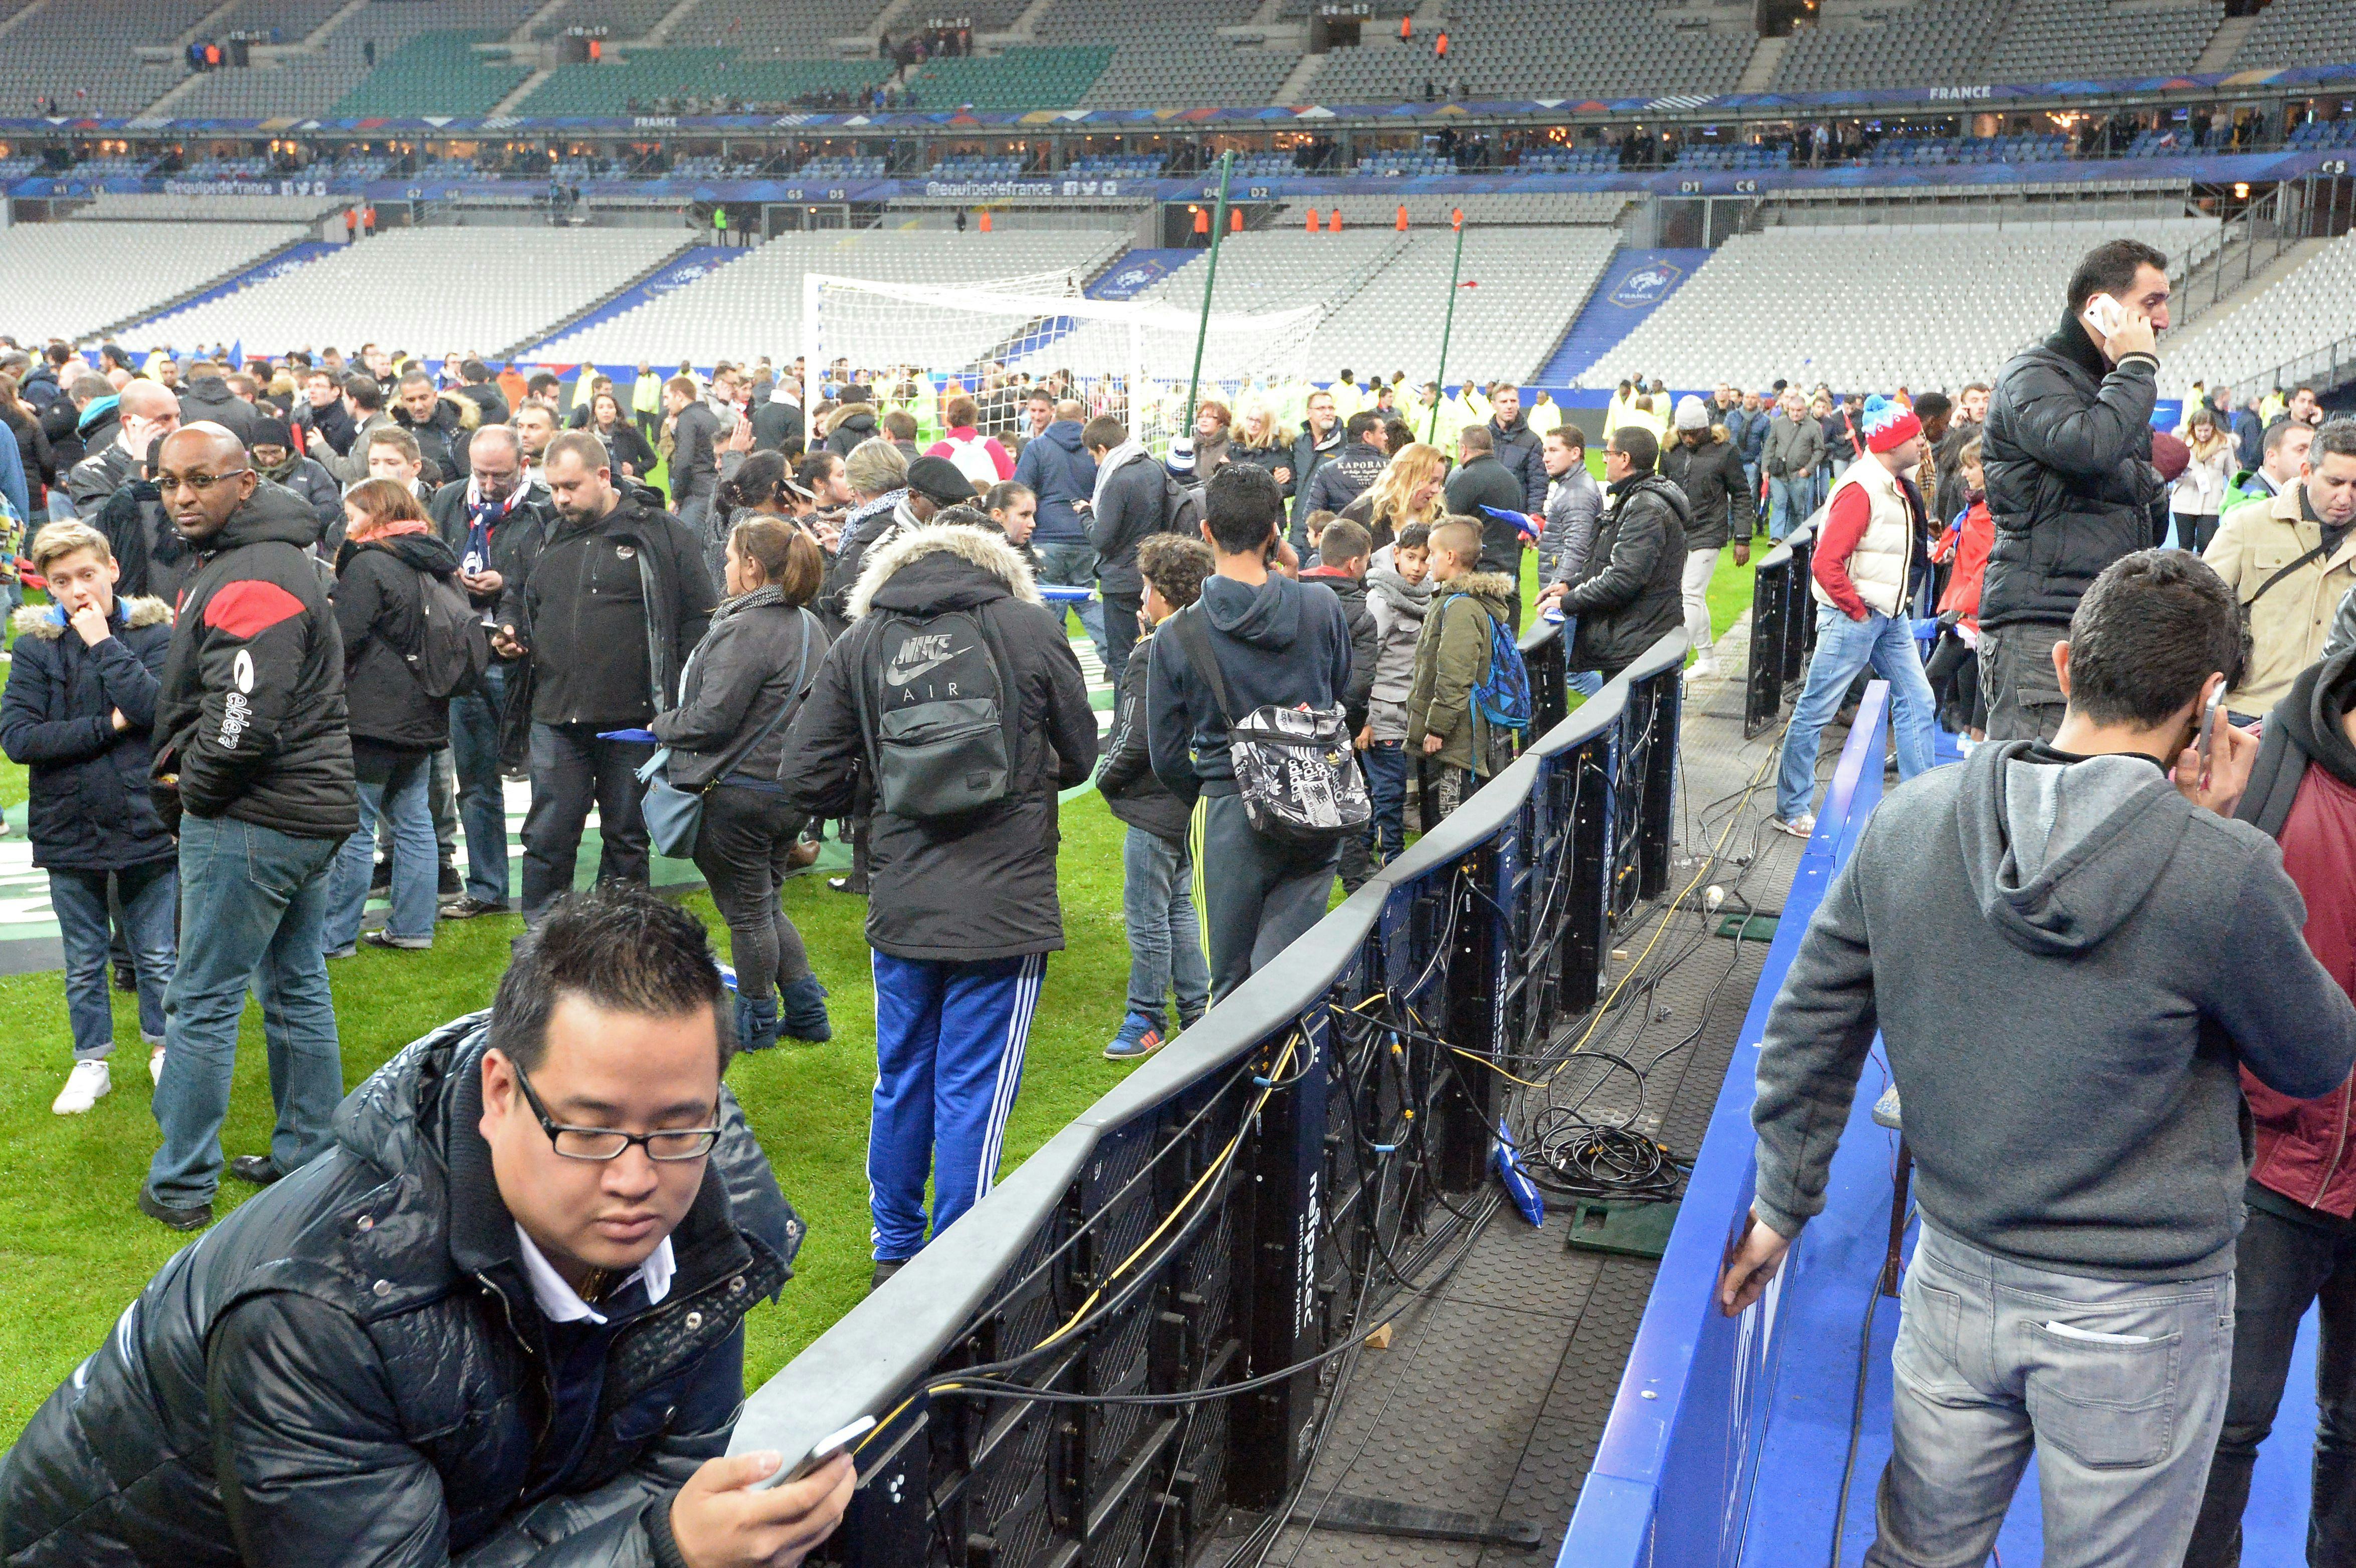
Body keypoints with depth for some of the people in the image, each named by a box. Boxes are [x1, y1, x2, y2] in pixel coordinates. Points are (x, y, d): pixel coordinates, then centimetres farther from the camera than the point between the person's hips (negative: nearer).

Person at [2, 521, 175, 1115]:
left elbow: (158, 708, -22)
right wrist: (107, 726, -17)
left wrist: (103, 643, -18)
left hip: (145, 825, -1)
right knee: (84, 964, 15)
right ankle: (92, 1062, 30)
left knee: (158, 956, 11)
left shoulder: (153, 634, -5)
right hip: (69, 832, 2)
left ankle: (163, 1048, 30)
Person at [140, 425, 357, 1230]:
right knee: (298, 986, 16)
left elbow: (242, 723, -26)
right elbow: (200, 697, 24)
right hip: (310, 809, 11)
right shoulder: (253, 559, 15)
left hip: (252, 823, -11)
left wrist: (188, 792, -9)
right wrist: (181, 769, 10)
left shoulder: (252, 581, -20)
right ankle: (306, 1157, 27)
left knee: (203, 1000, -1)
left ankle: (180, 1185, 8)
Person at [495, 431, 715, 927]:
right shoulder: (542, 541, 12)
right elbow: (513, 598, 29)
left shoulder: (662, 535, -1)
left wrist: (679, 704, -7)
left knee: (626, 837, 9)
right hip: (555, 718, 3)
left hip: (634, 718, -3)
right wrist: (508, 630, 5)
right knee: (547, 835, 3)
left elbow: (699, 620, -2)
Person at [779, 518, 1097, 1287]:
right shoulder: (1029, 627, -5)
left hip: (900, 903, 3)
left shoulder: (858, 644, 0)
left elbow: (807, 781, -2)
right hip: (1005, 904, -3)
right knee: (972, 1093, 5)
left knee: (901, 1080, 18)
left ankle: (894, 1252, 33)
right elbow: (1081, 754, 6)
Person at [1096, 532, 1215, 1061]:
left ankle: (1145, 1020, 13)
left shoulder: (1153, 656, -20)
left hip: (1155, 809, -9)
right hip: (1194, 803, 9)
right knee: (1181, 908, 19)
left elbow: (1135, 739, -20)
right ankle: (1198, 1011, 25)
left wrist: (1108, 779, -4)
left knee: (1146, 917, 3)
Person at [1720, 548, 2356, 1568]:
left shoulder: (1908, 822, -8)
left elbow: (1808, 1031, 1)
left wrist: (1781, 1207, 14)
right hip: (2139, 1311, -3)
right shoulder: (2221, 872, -21)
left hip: (1953, 1273, 4)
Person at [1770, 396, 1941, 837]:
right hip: (1853, 617, -10)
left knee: (1916, 700, 9)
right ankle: (1791, 809, 8)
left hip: (1891, 615, 10)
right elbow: (1826, 561, -24)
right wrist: (1856, 609, -16)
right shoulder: (1861, 489, -18)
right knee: (1816, 710, 0)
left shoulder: (1898, 486, 11)